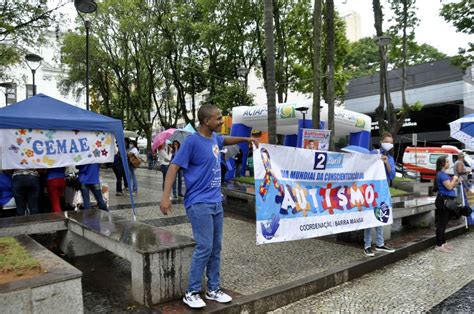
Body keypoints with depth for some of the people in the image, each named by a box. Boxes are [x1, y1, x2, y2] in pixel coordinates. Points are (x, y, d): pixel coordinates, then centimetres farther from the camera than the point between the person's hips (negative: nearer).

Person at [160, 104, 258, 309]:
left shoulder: (214, 138, 8)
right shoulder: (192, 141, -15)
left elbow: (225, 141, 33)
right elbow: (173, 167, -17)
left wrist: (245, 139, 23)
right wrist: (166, 197, -26)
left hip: (216, 202, 8)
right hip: (199, 204, -8)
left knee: (216, 248, 12)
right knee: (204, 248, -7)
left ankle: (213, 290, 25)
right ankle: (191, 293, 11)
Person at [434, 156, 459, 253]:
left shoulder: (444, 174, 16)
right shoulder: (441, 174, -15)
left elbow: (450, 186, 21)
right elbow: (449, 186, -22)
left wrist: (456, 182, 6)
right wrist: (454, 179, -6)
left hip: (446, 200, 11)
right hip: (443, 200, -11)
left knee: (444, 223, 16)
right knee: (442, 223, -6)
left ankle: (442, 242, 24)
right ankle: (439, 245, -1)